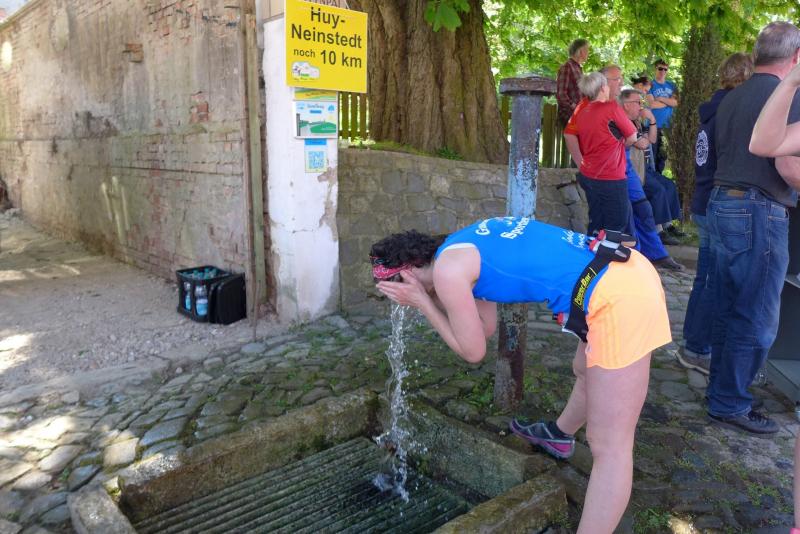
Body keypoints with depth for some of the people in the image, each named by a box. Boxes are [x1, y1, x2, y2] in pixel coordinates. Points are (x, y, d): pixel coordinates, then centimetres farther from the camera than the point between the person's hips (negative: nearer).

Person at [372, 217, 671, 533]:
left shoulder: (447, 270, -10)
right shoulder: (464, 249, 17)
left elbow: (473, 351, 1)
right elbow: (486, 327, 24)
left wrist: (421, 302, 6)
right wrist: (430, 298, 16)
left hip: (618, 299, -10)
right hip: (628, 272, 10)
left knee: (609, 446, 2)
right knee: (586, 371, 36)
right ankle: (558, 436, 63)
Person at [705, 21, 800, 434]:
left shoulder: (732, 98, 14)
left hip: (722, 203, 8)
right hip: (758, 213, -8)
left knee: (728, 309, 17)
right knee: (756, 320, 1)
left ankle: (720, 388, 29)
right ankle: (730, 405, 10)